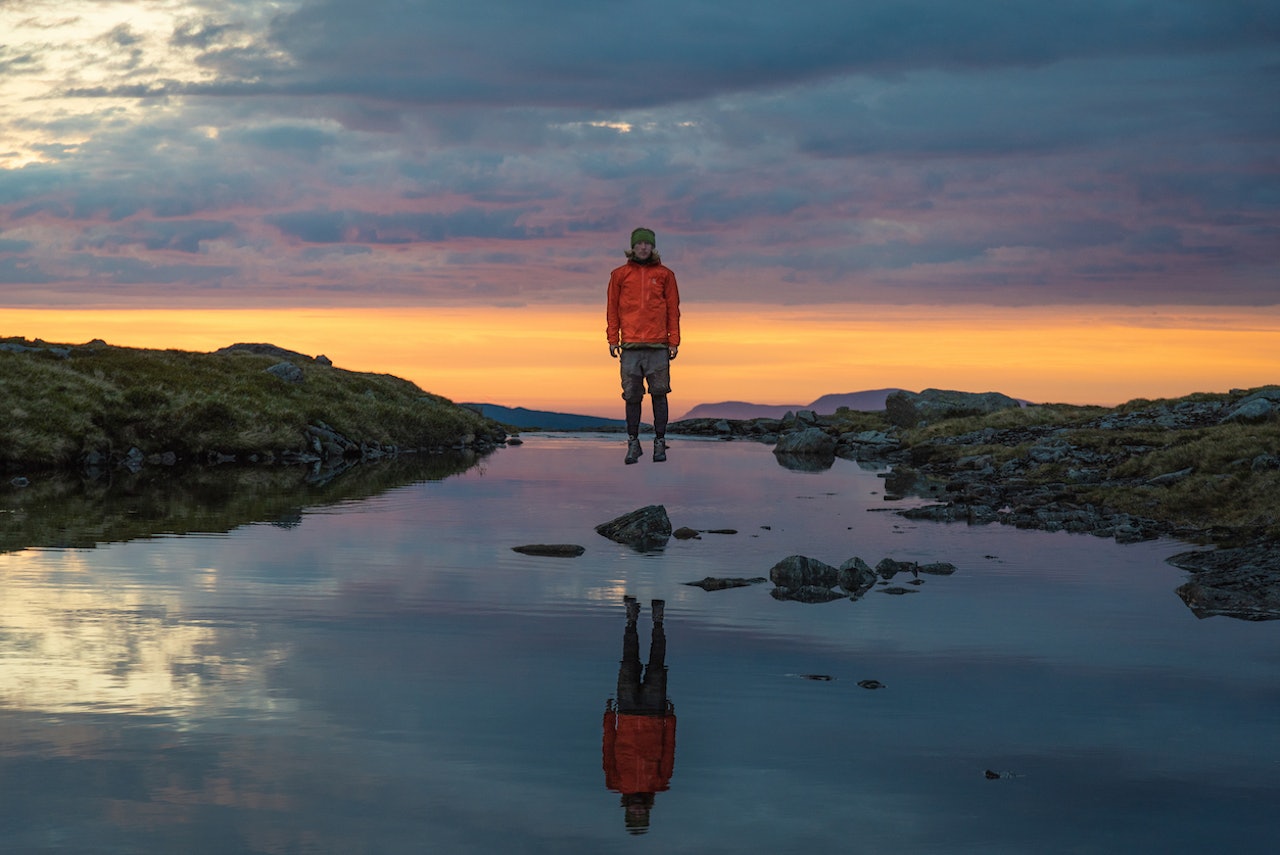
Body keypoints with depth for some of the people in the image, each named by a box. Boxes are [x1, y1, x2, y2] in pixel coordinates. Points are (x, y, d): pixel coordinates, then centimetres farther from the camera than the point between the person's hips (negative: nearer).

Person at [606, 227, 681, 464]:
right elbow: (613, 309, 11)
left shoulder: (664, 274, 8)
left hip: (658, 346, 0)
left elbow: (673, 310, 8)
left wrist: (674, 342, 2)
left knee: (659, 393, -1)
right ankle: (633, 443, 8)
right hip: (631, 346, 0)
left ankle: (660, 442, 4)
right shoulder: (620, 275, 9)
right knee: (632, 396, 0)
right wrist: (613, 340, 3)